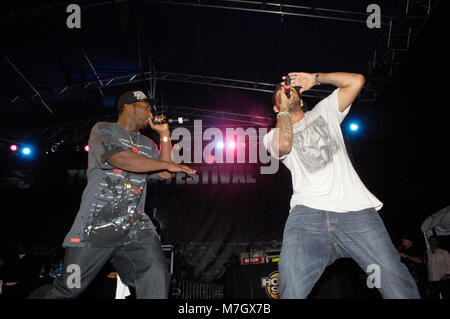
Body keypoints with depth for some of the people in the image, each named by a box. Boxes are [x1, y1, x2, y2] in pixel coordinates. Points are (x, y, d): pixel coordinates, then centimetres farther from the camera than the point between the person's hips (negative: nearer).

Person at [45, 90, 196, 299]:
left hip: (136, 227, 5)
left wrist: (164, 134, 10)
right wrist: (168, 164, -12)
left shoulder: (147, 144, 21)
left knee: (156, 278, -15)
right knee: (69, 288, 3)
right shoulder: (103, 130, 2)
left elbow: (165, 175, 12)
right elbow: (120, 159, -17)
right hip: (96, 225, -4)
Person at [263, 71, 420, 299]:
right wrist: (284, 109, 10)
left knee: (401, 290, -12)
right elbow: (284, 144, -6)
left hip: (355, 207, 2)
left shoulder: (323, 111, 28)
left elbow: (357, 81, 16)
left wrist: (314, 78, 18)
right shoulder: (272, 135, 20)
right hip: (307, 213, -1)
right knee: (292, 291, -23)